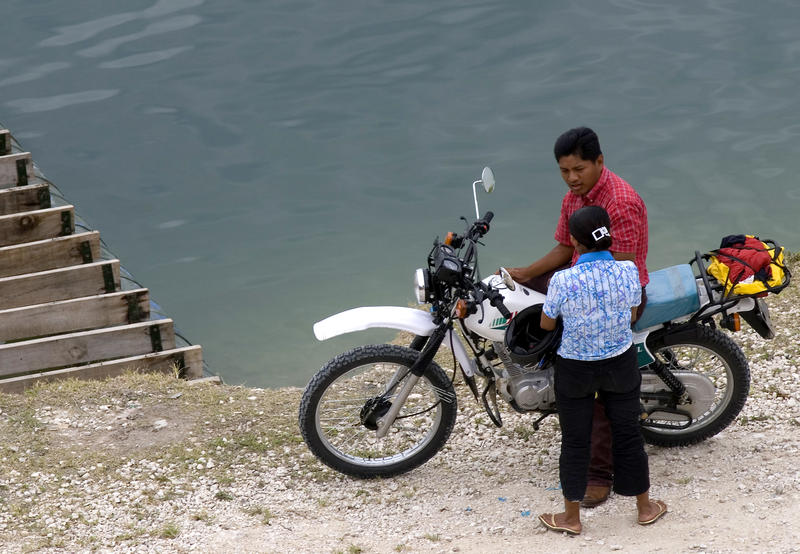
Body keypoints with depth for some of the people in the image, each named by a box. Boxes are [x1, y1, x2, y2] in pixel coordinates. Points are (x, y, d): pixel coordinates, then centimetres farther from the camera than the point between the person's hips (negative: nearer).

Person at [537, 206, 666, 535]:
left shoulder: (563, 281, -24)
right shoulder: (628, 272, -16)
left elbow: (547, 324, -8)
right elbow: (631, 315, 1)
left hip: (575, 370, -2)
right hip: (621, 363, 2)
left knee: (575, 441, 13)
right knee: (627, 433, 19)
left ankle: (571, 517, 24)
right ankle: (645, 507, 33)